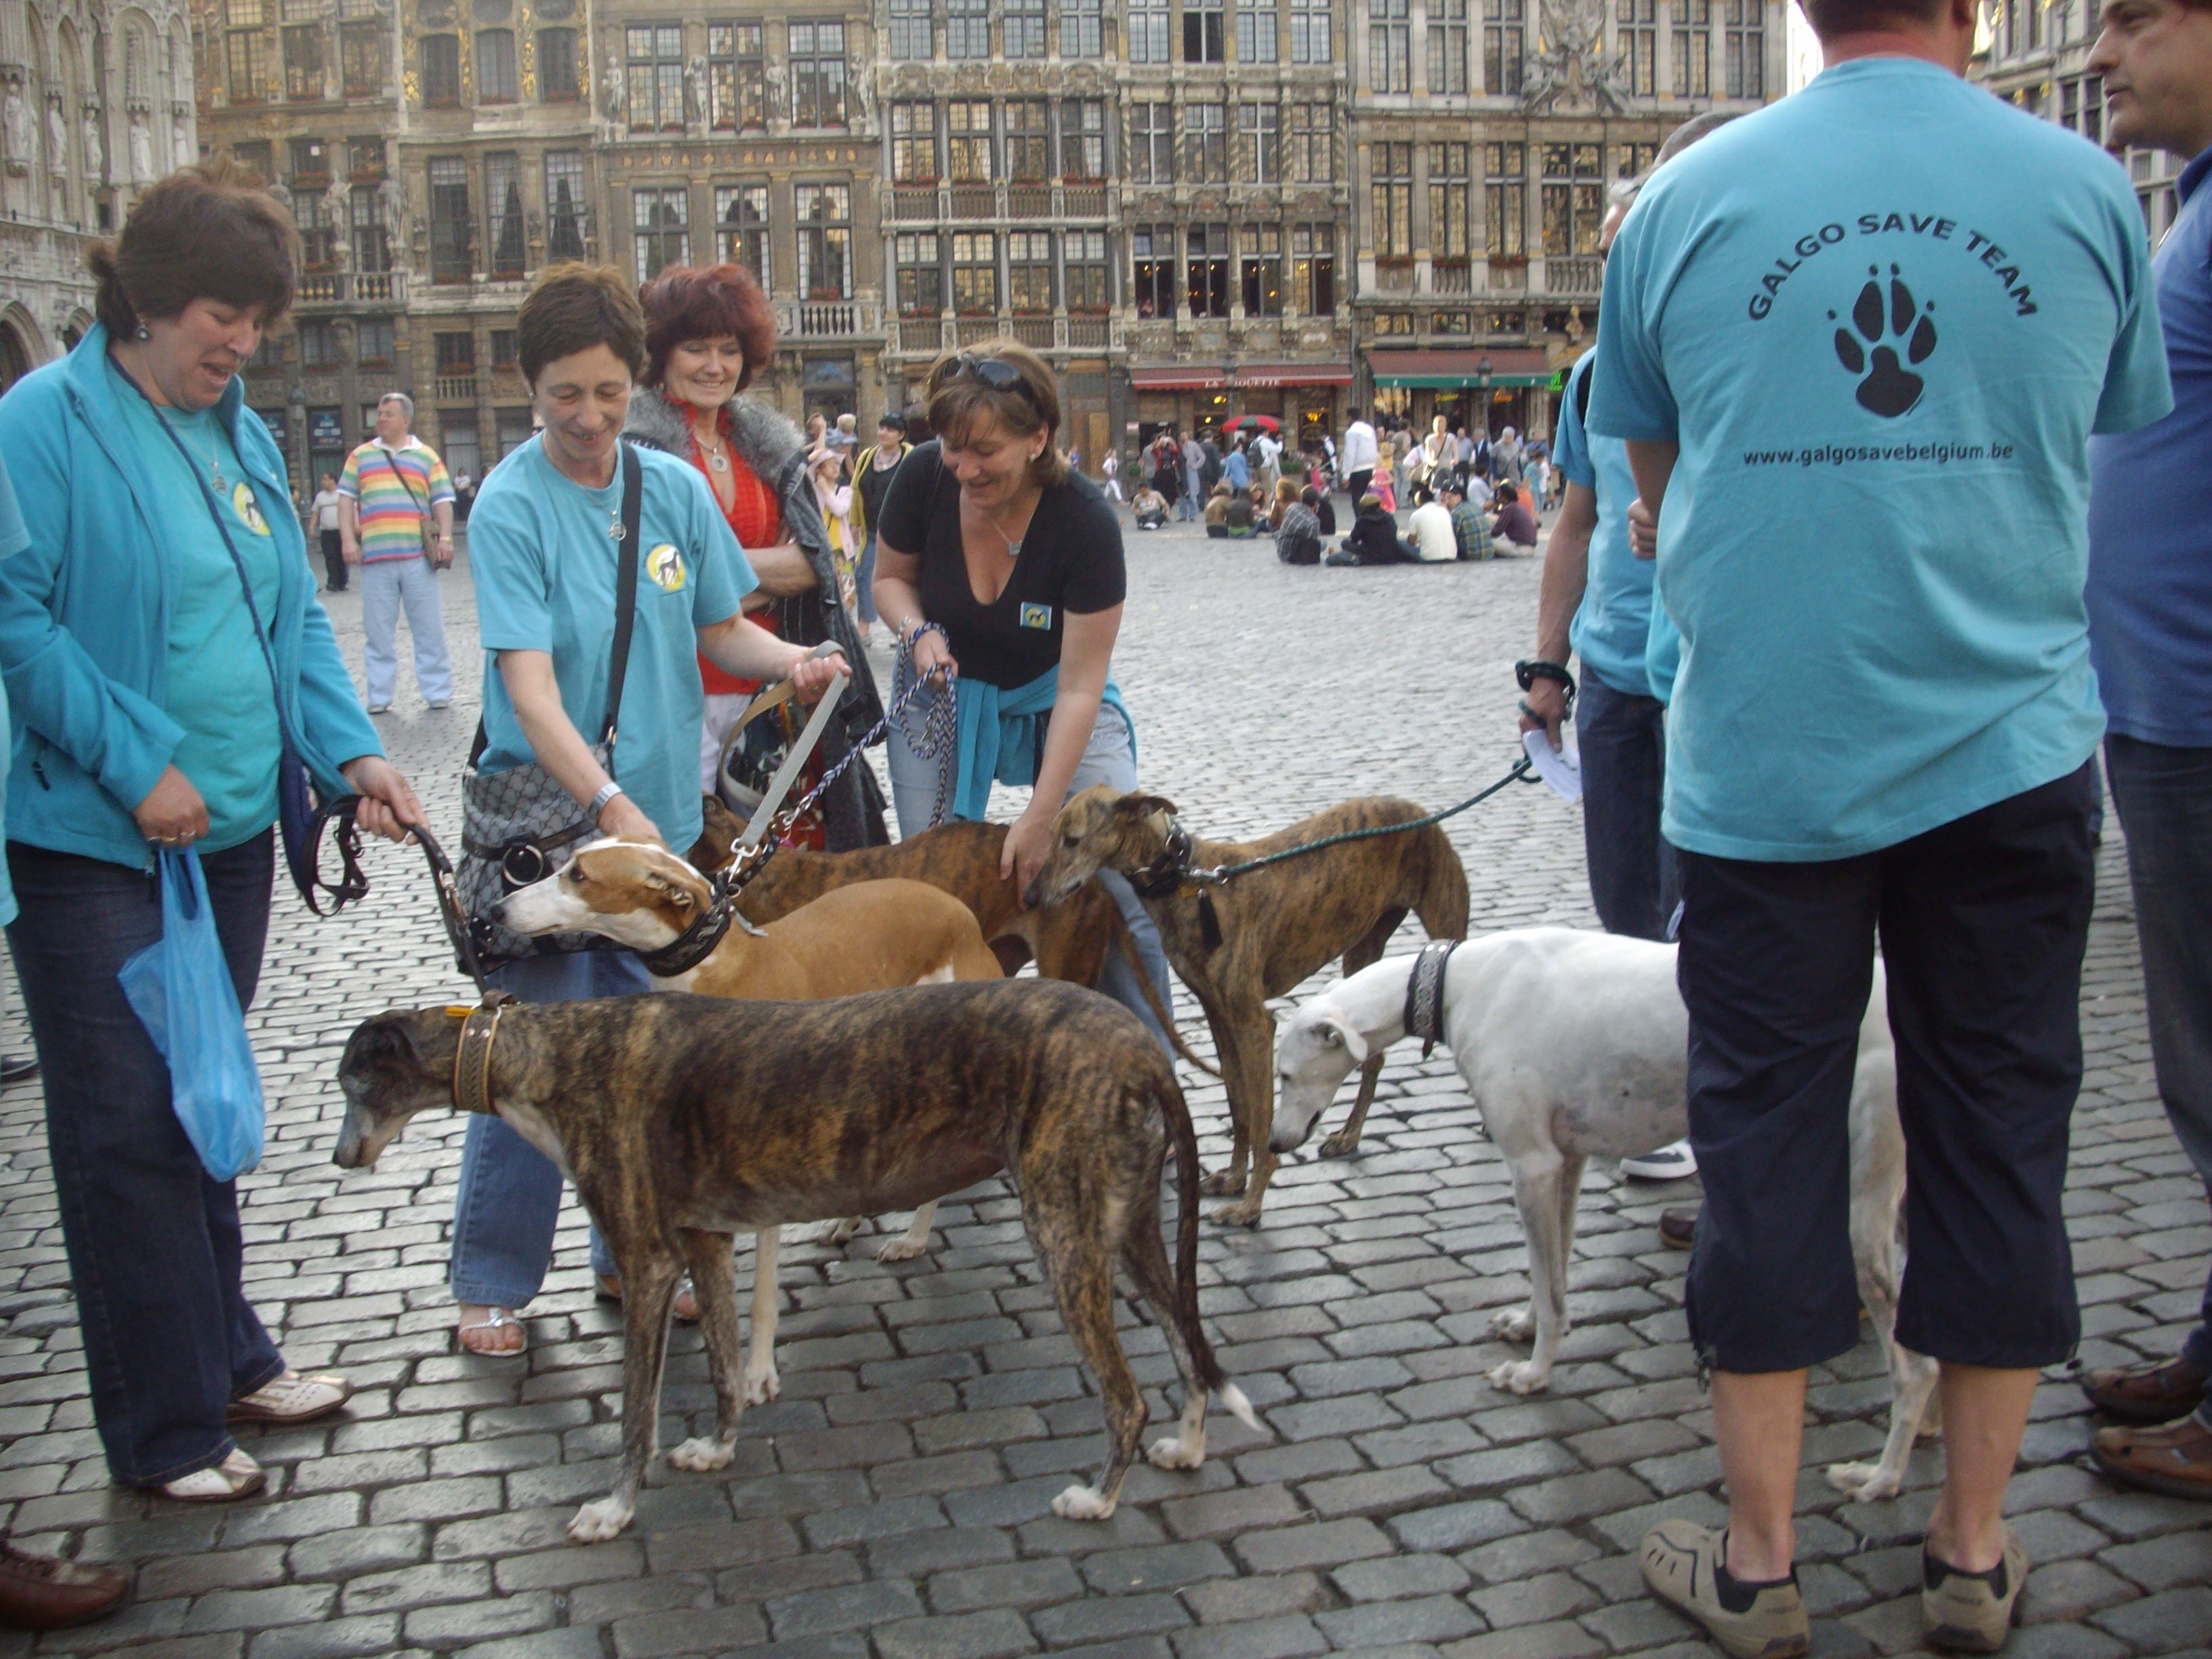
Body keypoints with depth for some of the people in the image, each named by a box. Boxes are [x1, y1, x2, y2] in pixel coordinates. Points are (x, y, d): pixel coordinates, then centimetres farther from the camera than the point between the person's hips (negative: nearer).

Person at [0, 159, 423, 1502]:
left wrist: (353, 749, -1)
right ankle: (165, 1429, 12)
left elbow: (296, 613, 13)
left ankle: (226, 1356, 33)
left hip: (230, 833, 7)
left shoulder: (244, 436, 11)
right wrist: (136, 765, -19)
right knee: (131, 1126, 0)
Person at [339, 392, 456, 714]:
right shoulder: (361, 456, 13)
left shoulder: (427, 457, 10)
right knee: (377, 631, 5)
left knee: (429, 628, 2)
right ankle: (379, 697, 12)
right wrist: (349, 540, 0)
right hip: (375, 558, 1)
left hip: (419, 556, -1)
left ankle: (438, 693, 8)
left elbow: (443, 501, 6)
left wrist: (445, 538, -7)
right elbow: (346, 500, 11)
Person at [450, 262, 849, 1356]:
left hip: (663, 815, 5)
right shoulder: (511, 506, -12)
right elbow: (529, 684, -21)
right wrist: (608, 804, -32)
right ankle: (491, 1281, 18)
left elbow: (722, 631, 11)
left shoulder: (674, 487, 3)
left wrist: (791, 659, -11)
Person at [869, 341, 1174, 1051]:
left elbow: (1080, 688, -23)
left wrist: (1039, 818, -25)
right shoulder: (924, 479, -20)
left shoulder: (1085, 520, -28)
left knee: (1125, 892, -12)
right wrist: (919, 630, -21)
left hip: (1055, 702, -2)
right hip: (945, 698, 2)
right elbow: (891, 574, 2)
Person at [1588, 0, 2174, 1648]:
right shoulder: (2086, 187, 1)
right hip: (2010, 751, 1)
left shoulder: (1688, 197, 0)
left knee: (1765, 1142, 8)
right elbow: (2115, 442, 14)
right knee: (1996, 1141, 12)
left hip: (1761, 756, 0)